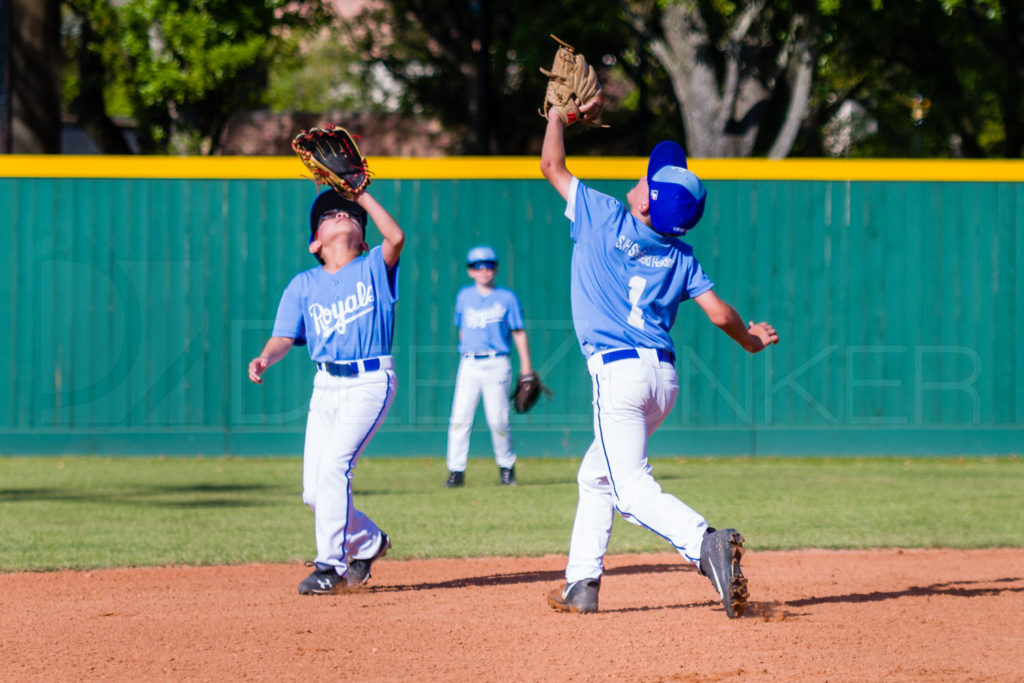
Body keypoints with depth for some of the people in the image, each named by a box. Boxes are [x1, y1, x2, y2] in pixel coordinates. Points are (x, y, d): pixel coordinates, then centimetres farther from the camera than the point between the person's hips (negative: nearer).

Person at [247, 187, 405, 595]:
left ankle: (331, 565, -16)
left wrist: (361, 195, -10)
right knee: (314, 492, 2)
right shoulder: (303, 285, 11)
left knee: (333, 466, -22)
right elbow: (285, 336, 2)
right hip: (326, 387, 5)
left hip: (370, 382, -5)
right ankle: (368, 542, 28)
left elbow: (395, 238, -17)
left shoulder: (373, 269, 4)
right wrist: (265, 359, -20)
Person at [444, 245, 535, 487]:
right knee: (460, 418, -8)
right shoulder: (464, 296, 13)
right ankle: (456, 471, -6)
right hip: (469, 365, 2)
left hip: (497, 364, -2)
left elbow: (519, 333, 5)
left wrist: (526, 367, 1)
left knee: (497, 420, -4)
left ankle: (506, 466, 16)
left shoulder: (507, 298, 5)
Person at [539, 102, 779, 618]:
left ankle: (704, 543, -39)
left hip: (618, 372, -7)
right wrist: (750, 340, 21)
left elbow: (551, 165, 7)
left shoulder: (603, 217, -3)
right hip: (664, 376, 7)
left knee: (631, 489, -15)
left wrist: (560, 111, 22)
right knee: (596, 475, 23)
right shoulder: (680, 257, 7)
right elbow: (720, 314, 1)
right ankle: (581, 584, 23)